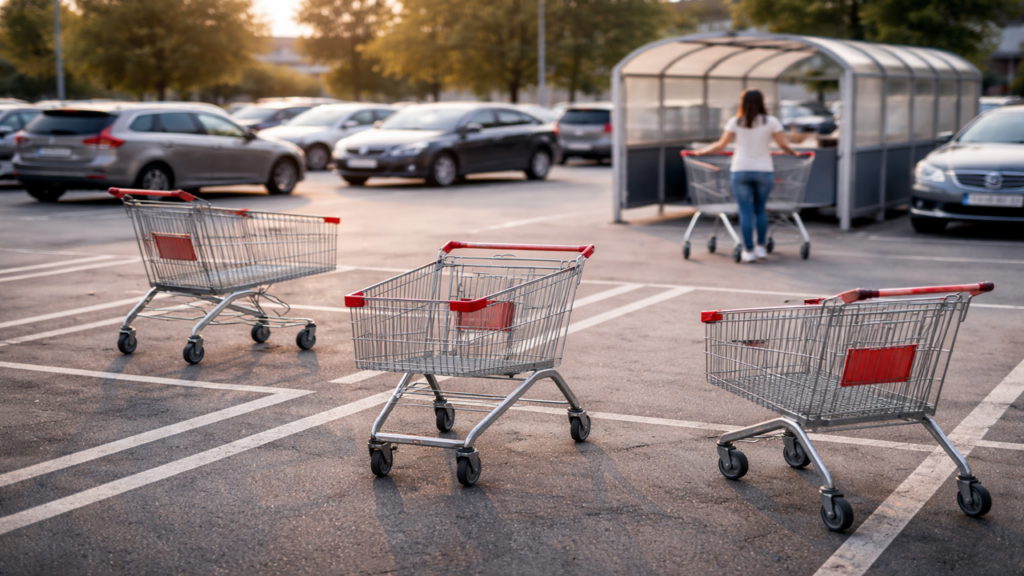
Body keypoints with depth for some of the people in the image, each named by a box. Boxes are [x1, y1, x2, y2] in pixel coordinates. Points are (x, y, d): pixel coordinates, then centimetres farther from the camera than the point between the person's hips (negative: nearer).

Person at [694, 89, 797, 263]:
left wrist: (700, 152, 13)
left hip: (740, 170, -1)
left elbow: (720, 146, 1)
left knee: (745, 211, 2)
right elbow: (783, 145, 2)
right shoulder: (771, 122, 2)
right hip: (764, 171, 1)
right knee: (760, 210, 16)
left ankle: (748, 251, 2)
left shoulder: (735, 122, 1)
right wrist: (795, 153, 21)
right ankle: (761, 247, 17)